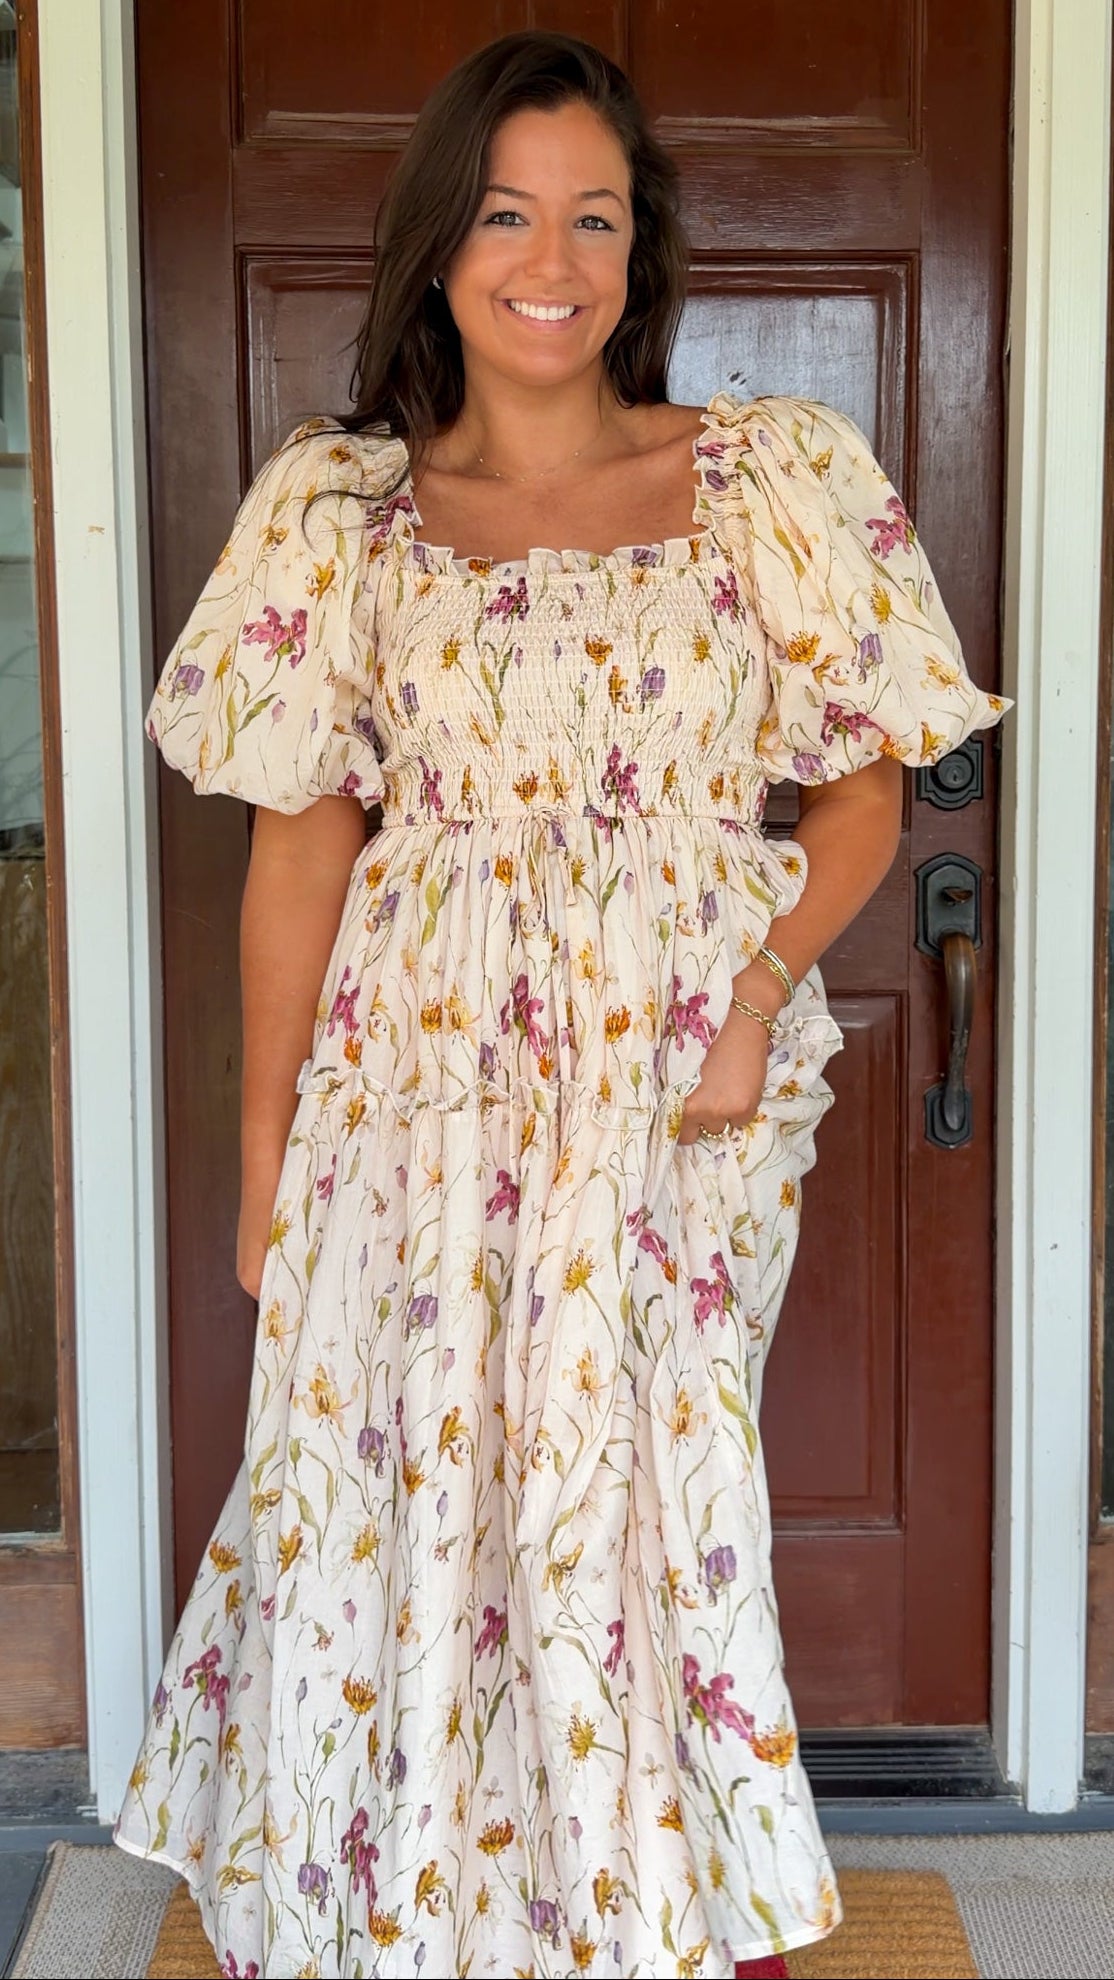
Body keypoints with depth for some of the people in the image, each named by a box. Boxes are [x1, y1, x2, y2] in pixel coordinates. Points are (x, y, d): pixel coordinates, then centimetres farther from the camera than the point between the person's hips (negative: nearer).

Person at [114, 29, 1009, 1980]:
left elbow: (862, 787, 4)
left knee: (646, 1497, 4)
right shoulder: (339, 506, 4)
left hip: (681, 1085, -1)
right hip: (422, 1086, 1)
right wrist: (266, 1159, 3)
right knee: (403, 1488, 6)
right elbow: (300, 845, 4)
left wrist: (761, 987, -13)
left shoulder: (778, 479, 2)